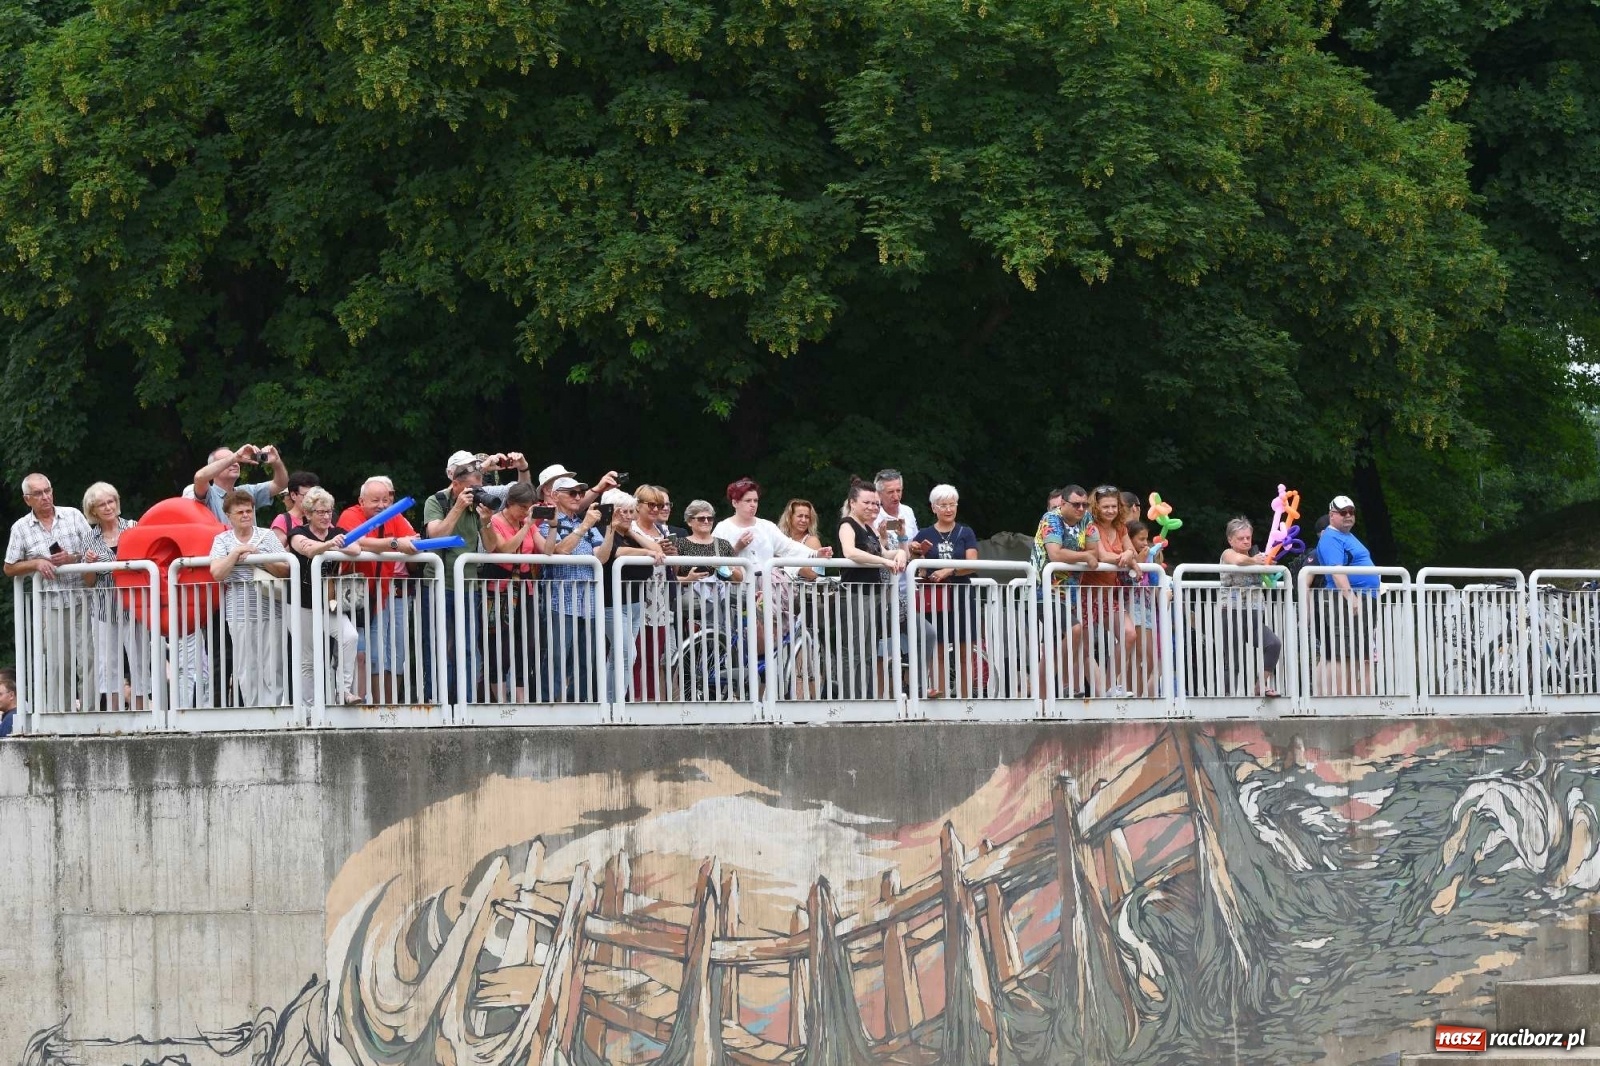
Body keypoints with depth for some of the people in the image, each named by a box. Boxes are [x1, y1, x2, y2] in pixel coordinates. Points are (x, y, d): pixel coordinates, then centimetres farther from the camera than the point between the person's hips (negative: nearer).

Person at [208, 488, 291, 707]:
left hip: (270, 613, 0)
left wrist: (259, 558, -10)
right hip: (240, 614, 0)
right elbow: (217, 573, -4)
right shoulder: (222, 540, 9)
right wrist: (238, 552, -6)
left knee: (272, 670, -3)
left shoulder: (267, 536, 9)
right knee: (246, 671, -1)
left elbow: (284, 570, 2)